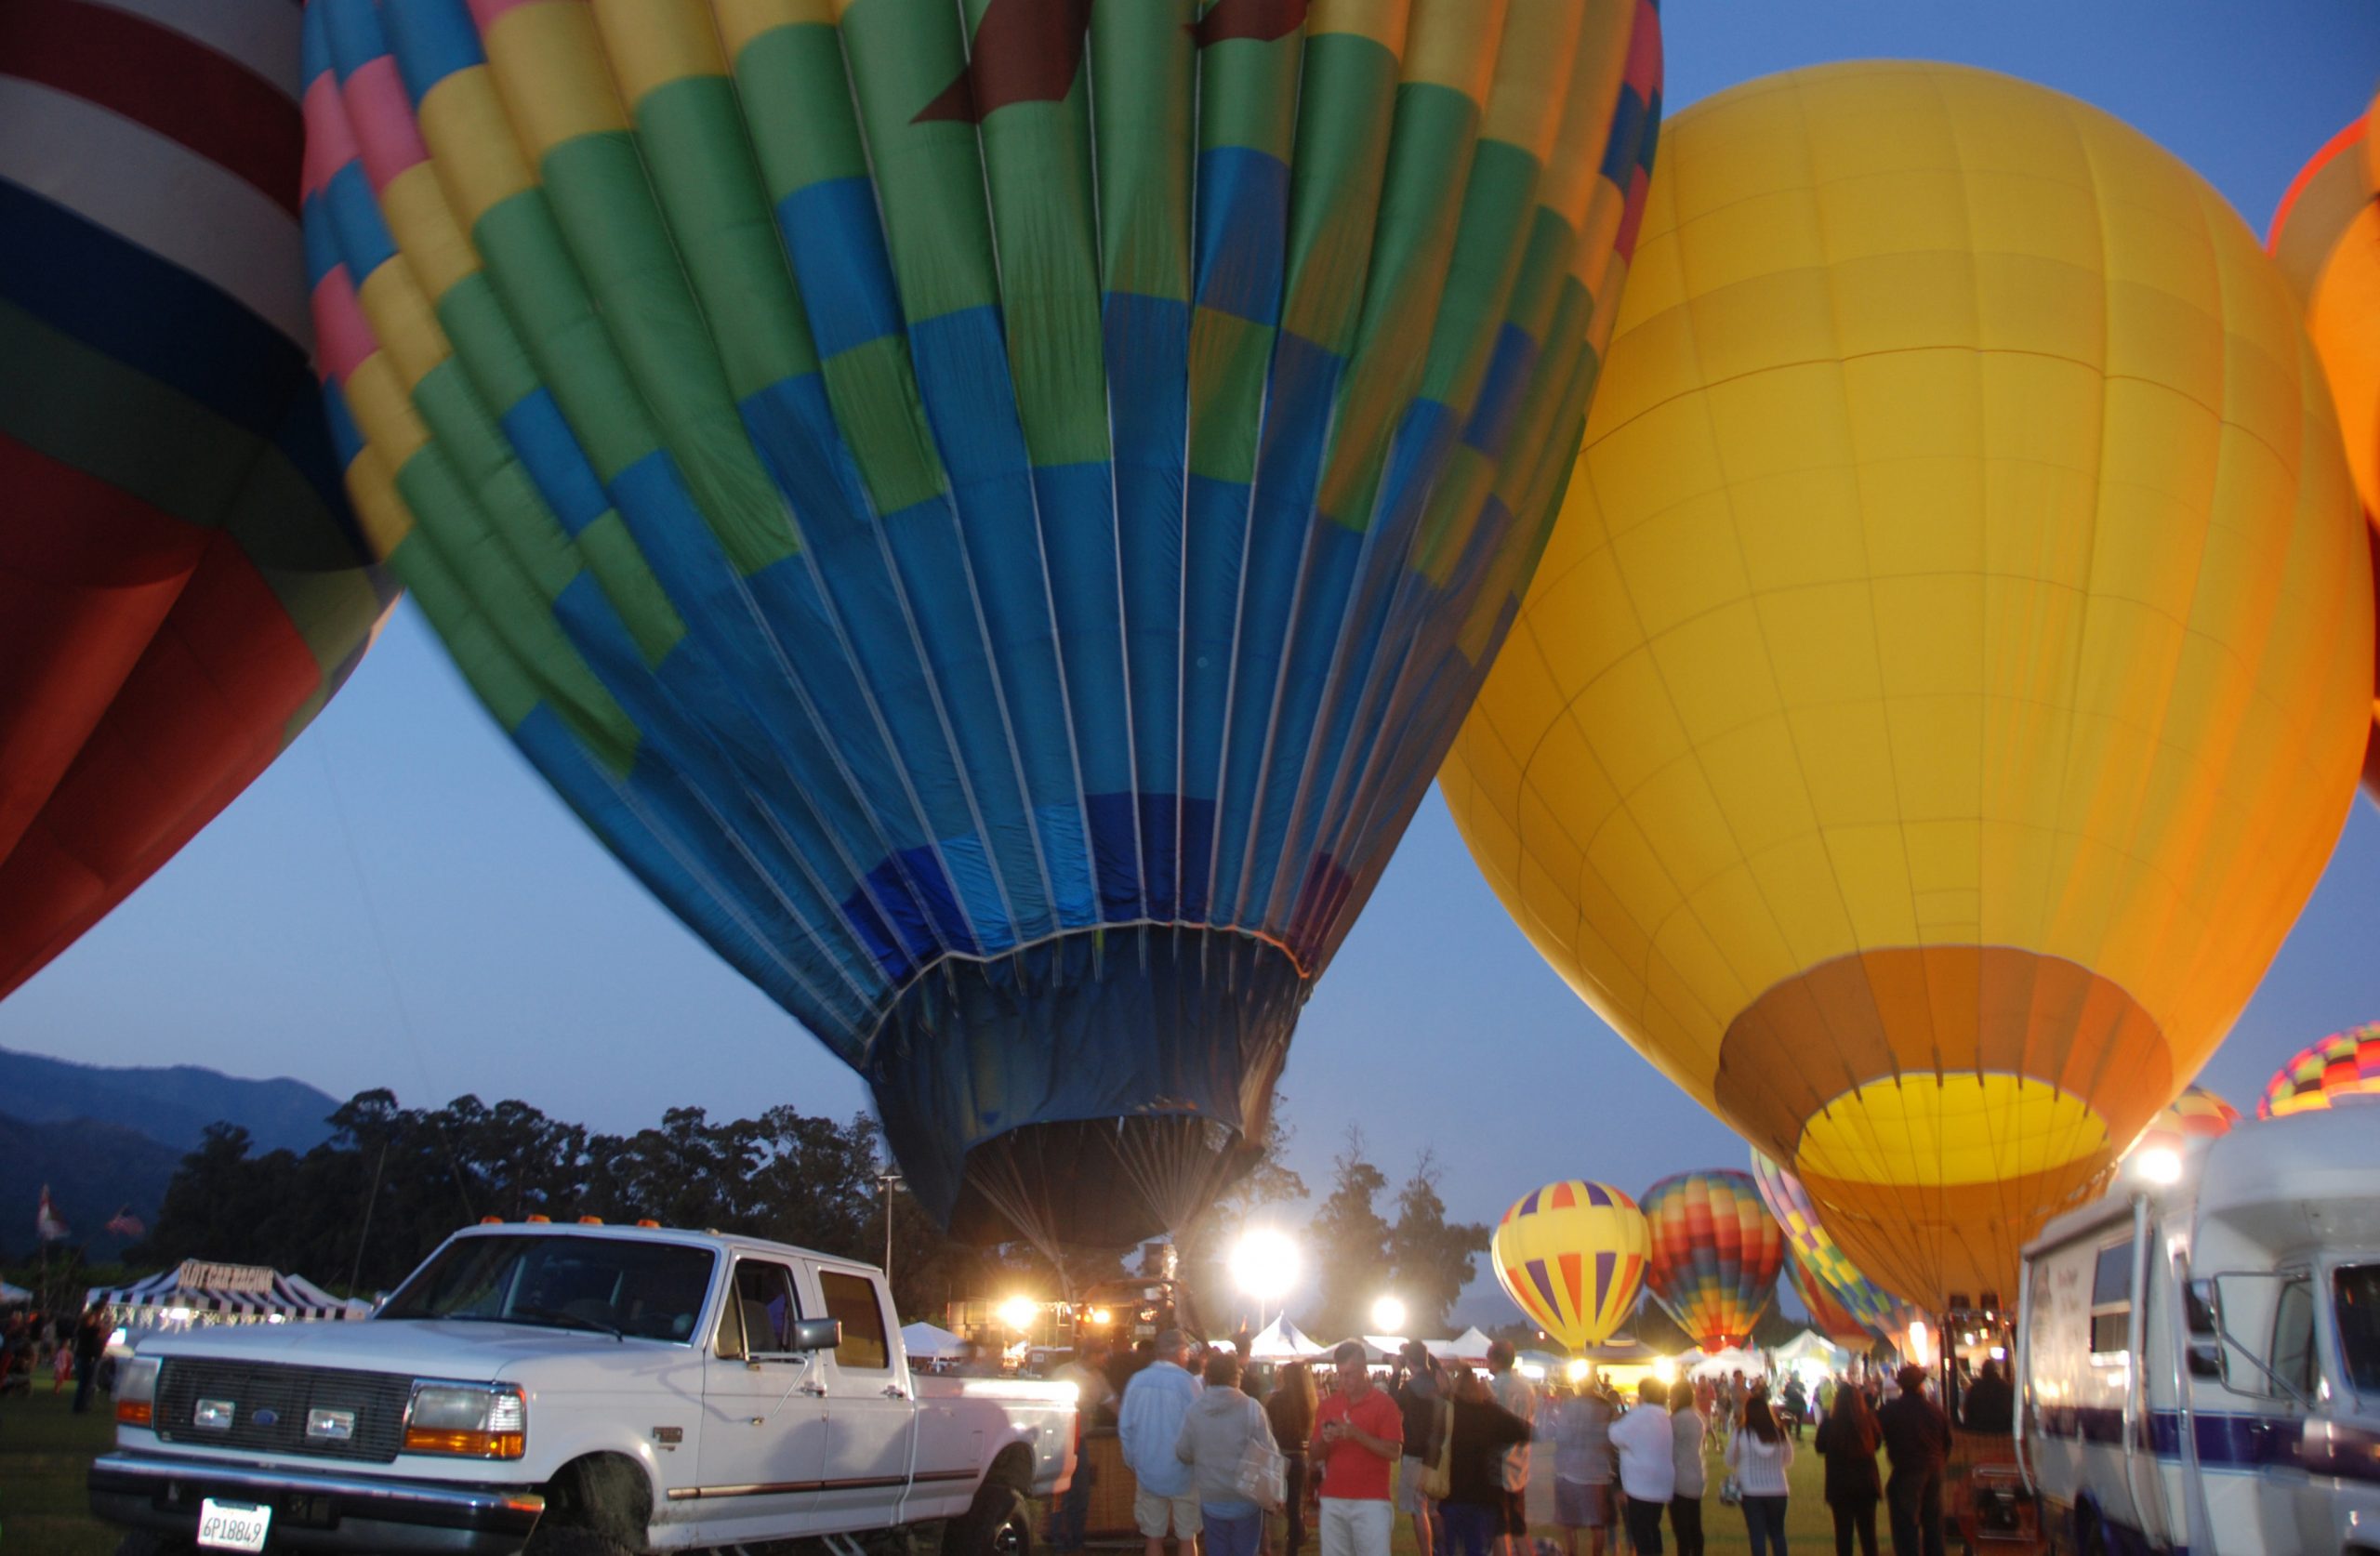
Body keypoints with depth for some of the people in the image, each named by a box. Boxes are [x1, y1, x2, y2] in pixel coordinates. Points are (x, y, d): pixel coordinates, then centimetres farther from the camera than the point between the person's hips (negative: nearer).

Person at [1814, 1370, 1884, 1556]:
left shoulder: (1829, 1423, -15)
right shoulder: (1868, 1419, -11)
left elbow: (1819, 1447, 0)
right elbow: (1877, 1442, 6)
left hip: (1840, 1485, -2)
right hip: (1867, 1483, 2)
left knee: (1843, 1530, 9)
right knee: (1867, 1530, 15)